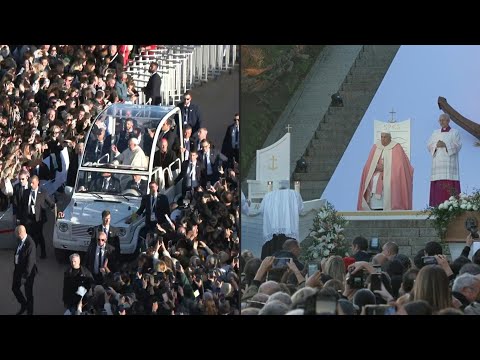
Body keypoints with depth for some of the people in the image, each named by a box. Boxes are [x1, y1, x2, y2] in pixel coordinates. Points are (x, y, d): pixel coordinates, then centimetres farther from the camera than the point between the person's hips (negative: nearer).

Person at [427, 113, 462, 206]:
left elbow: (458, 145, -3)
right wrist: (436, 145, -11)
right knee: (438, 185, -6)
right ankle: (438, 205, -8)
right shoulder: (435, 133, 18)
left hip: (449, 162, -3)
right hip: (438, 163, 3)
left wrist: (445, 145, -15)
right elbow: (429, 146, 11)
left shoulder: (454, 132, 8)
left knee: (450, 185, -12)